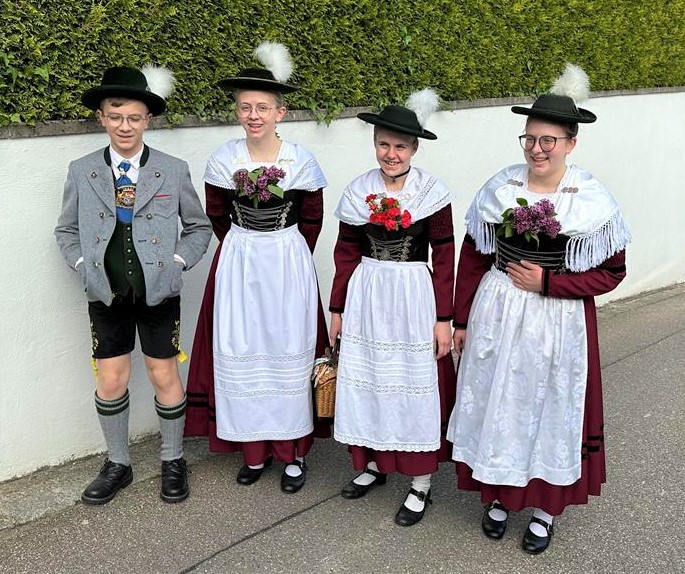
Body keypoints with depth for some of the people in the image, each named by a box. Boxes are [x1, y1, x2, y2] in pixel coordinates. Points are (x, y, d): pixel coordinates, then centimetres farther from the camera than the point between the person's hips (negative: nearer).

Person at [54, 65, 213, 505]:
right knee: (110, 382, 8)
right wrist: (86, 268, -3)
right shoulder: (82, 172, 1)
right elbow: (66, 231, 11)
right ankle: (118, 465, 28)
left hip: (159, 292, -1)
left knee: (165, 377, 8)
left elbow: (199, 228, 6)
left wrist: (176, 263, -6)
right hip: (106, 295, 2)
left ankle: (173, 462, 28)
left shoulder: (174, 171, -3)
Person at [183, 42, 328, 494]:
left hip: (288, 264, -2)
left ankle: (293, 451, 18)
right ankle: (254, 450, 19)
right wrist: (246, 251, 10)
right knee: (239, 352, 4)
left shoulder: (301, 161, -7)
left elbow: (312, 218, 3)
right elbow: (217, 215, 10)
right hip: (238, 263, 2)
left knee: (288, 351, 4)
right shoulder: (224, 160, -2)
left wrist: (288, 255, 4)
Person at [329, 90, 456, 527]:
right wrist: (337, 309, 8)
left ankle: (421, 483, 18)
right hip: (366, 295, 4)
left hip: (414, 296, -3)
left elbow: (444, 258, -6)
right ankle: (375, 463, 32)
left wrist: (443, 318, -8)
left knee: (416, 384, 4)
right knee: (367, 380, 12)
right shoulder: (359, 193, 2)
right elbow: (347, 253, 7)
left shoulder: (432, 193, -8)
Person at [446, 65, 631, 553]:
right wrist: (462, 320, 5)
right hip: (496, 315, 3)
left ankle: (547, 507, 32)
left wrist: (547, 282, -16)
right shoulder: (499, 189, -3)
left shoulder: (593, 200, -11)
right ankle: (500, 494, 35)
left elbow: (611, 272, -6)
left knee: (551, 408, 11)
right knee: (497, 403, 13)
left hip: (559, 323, -2)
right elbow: (473, 257, 3)